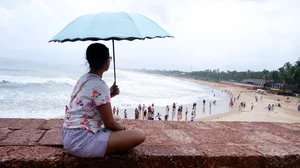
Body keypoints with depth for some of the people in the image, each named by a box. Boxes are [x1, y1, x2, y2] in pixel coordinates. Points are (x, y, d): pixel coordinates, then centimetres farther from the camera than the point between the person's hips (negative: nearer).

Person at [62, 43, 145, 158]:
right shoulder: (100, 85, -19)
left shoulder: (83, 79, 8)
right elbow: (110, 123, -14)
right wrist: (123, 128, 6)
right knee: (139, 135, -15)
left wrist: (109, 95, 11)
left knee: (116, 129, 31)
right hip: (81, 142, -10)